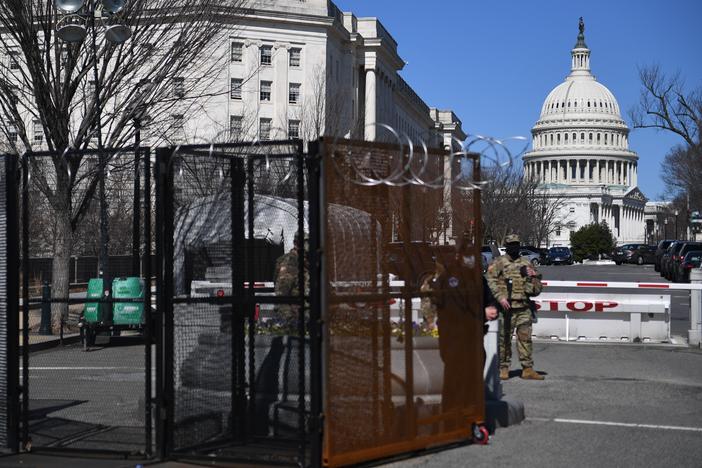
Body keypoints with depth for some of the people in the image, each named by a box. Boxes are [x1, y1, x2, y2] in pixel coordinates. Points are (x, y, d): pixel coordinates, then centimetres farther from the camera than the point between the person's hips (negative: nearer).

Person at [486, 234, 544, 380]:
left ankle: (527, 369, 6)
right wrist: (500, 297, -18)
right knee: (504, 339, 2)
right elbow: (491, 282, -7)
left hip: (523, 309, 3)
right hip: (506, 308, -3)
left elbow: (537, 289, 17)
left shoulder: (526, 264, 15)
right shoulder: (498, 263, 4)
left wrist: (532, 277, -3)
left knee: (525, 338, 1)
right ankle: (503, 368, 10)